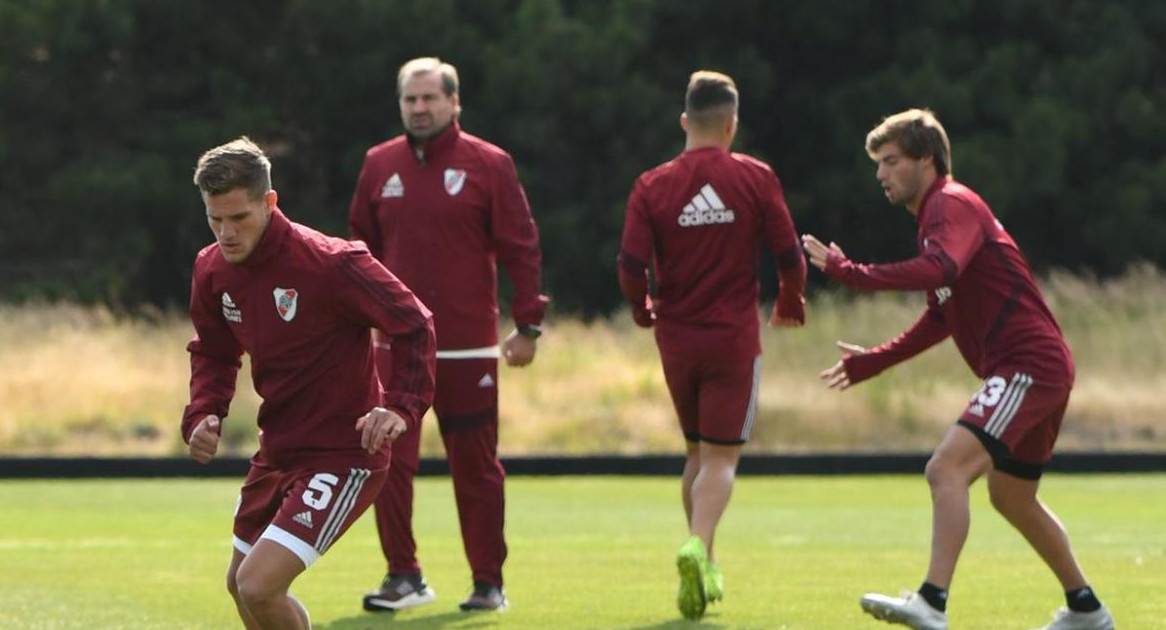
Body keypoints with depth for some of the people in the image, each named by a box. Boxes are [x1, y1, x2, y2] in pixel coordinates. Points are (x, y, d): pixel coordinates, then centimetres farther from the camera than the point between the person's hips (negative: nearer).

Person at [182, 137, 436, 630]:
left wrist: (401, 406, -28)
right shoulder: (212, 270, -2)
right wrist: (203, 414, -5)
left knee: (258, 586, -21)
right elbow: (213, 352, 14)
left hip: (342, 456, -8)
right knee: (240, 585, 21)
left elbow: (415, 326, -15)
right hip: (277, 453, 8)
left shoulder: (330, 264, -23)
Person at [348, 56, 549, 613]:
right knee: (388, 460, -5)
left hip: (468, 347, -3)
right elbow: (361, 250, 15)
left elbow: (521, 248, -2)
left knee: (476, 467, 4)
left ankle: (488, 581, 13)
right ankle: (403, 576, 4)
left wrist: (528, 325, -6)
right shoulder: (380, 165, 8)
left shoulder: (488, 165, -2)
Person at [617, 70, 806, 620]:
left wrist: (643, 309, 12)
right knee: (721, 458, -1)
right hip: (735, 338, -2)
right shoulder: (756, 178, -6)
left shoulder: (652, 187, -3)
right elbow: (789, 257, -6)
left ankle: (703, 566, 20)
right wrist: (791, 306, 14)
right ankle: (697, 547, -25)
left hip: (676, 339, 2)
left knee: (697, 454, 18)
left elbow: (631, 267, -9)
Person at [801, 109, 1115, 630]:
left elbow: (938, 270, -31)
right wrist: (872, 362, 27)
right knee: (1012, 497, 22)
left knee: (947, 469, -23)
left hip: (1027, 365, -11)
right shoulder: (939, 213, 22)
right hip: (1037, 367, 11)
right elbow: (941, 319, 29)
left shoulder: (952, 205, -9)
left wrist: (848, 272, -30)